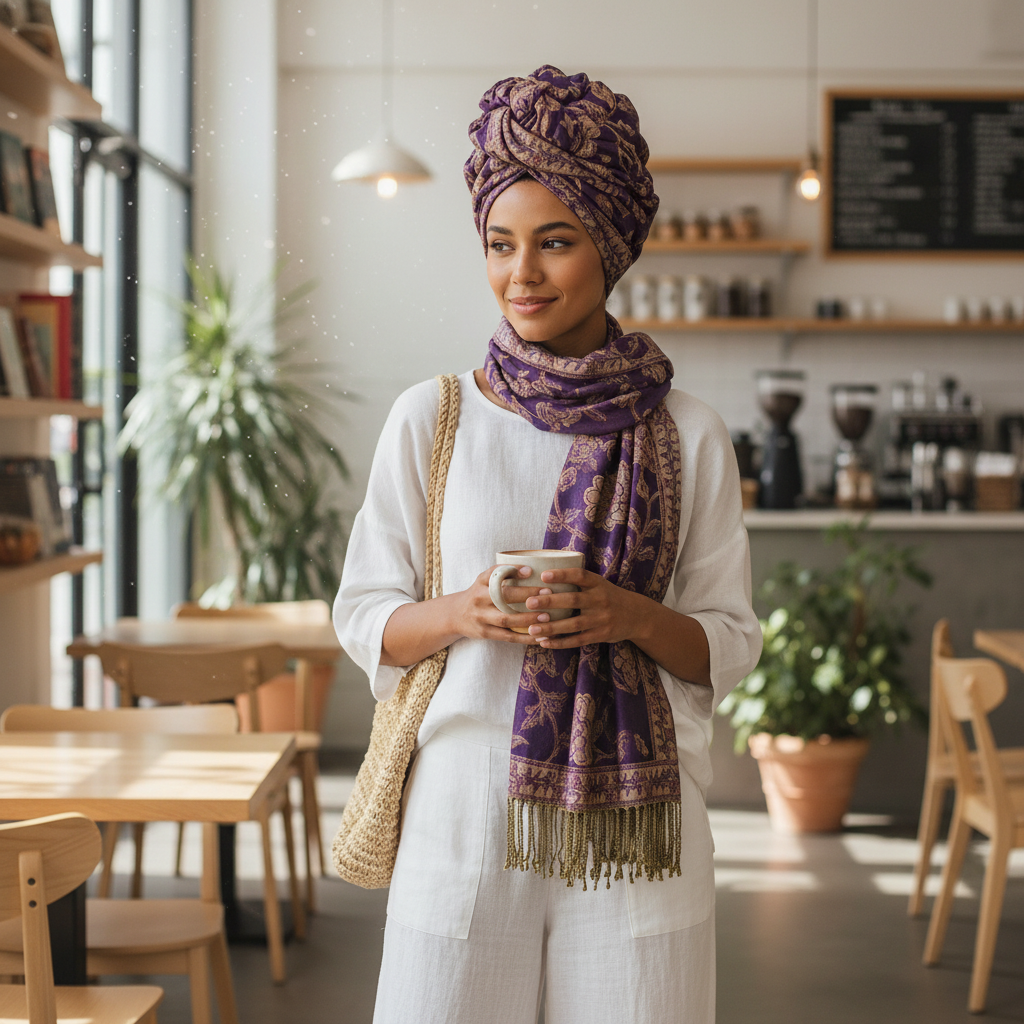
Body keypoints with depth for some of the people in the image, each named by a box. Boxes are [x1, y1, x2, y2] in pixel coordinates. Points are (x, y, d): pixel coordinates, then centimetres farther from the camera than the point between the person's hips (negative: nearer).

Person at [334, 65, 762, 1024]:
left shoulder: (688, 436, 2)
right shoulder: (430, 417, 2)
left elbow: (732, 644, 6)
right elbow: (363, 616, 6)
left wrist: (631, 616, -14)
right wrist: (460, 614, -14)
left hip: (634, 824, 0)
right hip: (466, 812, 0)